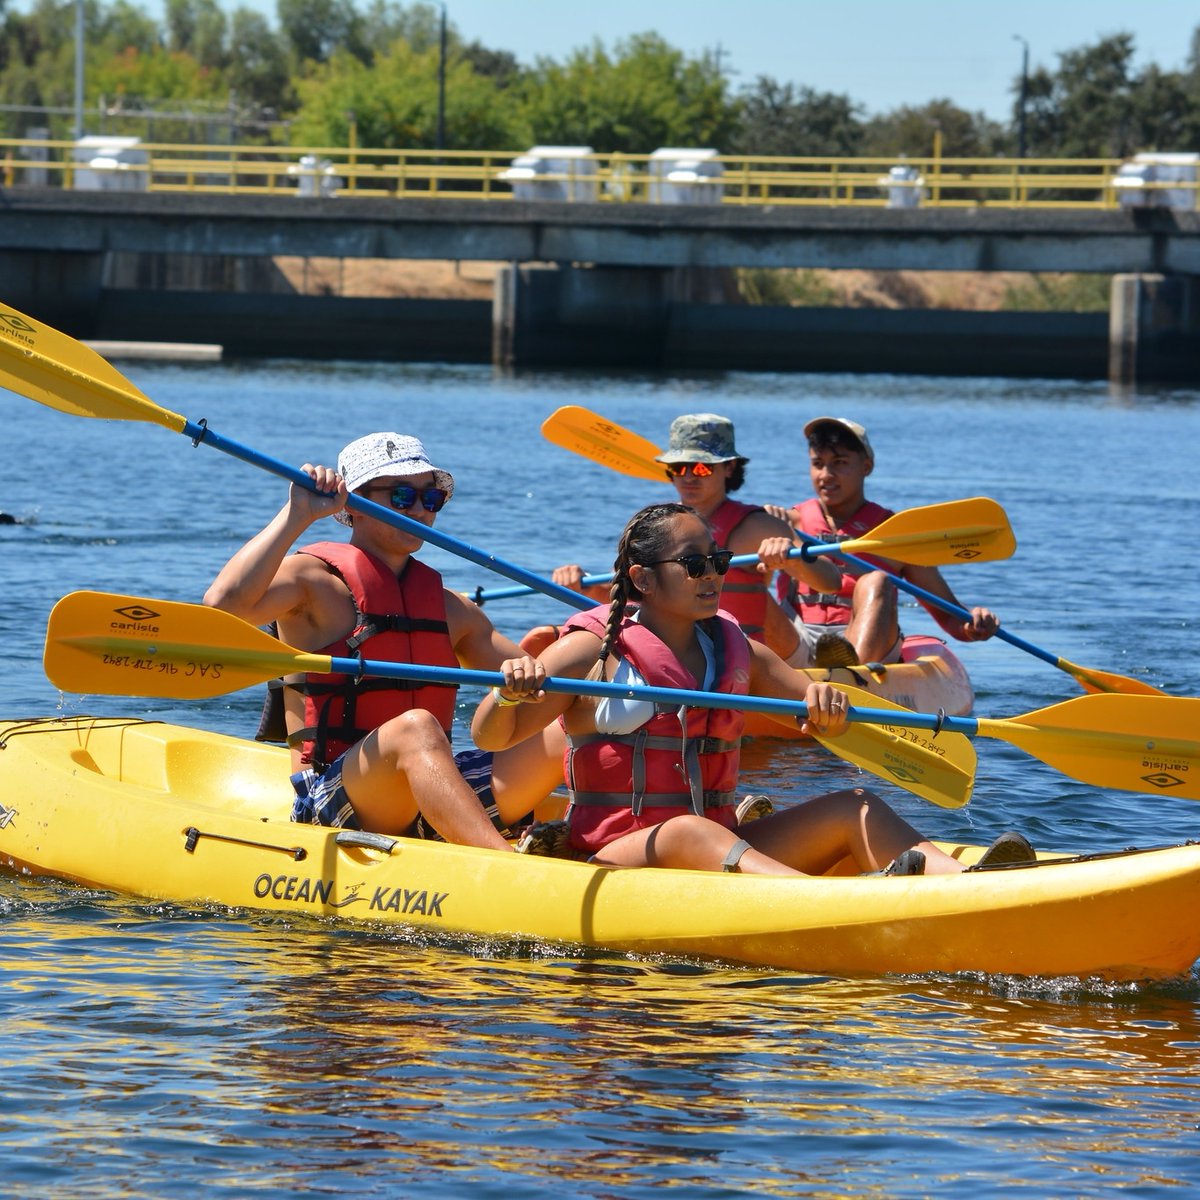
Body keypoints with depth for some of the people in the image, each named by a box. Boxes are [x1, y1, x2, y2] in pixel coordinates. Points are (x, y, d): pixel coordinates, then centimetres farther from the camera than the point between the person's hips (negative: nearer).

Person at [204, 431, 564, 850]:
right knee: (415, 726, -36)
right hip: (330, 798, -6)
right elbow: (225, 602, -19)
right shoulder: (316, 582, 1)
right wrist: (297, 515, -17)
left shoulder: (451, 610, 21)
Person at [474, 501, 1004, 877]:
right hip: (616, 854, -6)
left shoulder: (735, 650, 15)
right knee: (690, 833, -38)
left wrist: (827, 699, -11)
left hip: (722, 848, 6)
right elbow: (489, 737, -6)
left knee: (855, 809, -12)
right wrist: (510, 693, -29)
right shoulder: (594, 650, 0)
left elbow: (822, 714, 14)